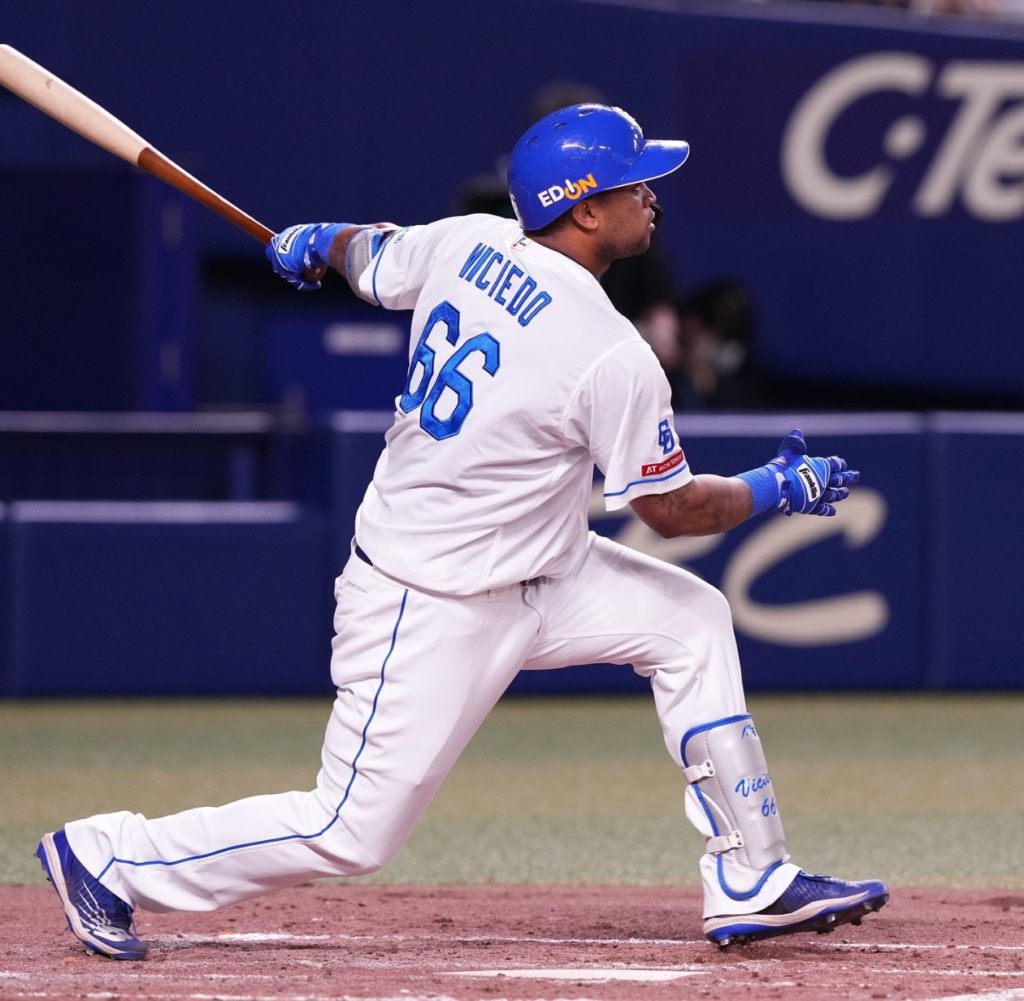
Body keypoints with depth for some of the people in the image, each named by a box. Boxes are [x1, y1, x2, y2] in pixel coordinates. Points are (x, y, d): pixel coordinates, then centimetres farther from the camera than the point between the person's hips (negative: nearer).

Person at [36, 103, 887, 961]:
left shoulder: (469, 243, -4)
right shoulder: (612, 357, -24)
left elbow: (366, 258, 17)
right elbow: (672, 509, -13)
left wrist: (317, 244, 39)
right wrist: (781, 489, 5)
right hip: (433, 612, -10)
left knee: (690, 619, 11)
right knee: (354, 832, -2)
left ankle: (752, 883, 15)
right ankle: (106, 858, 11)